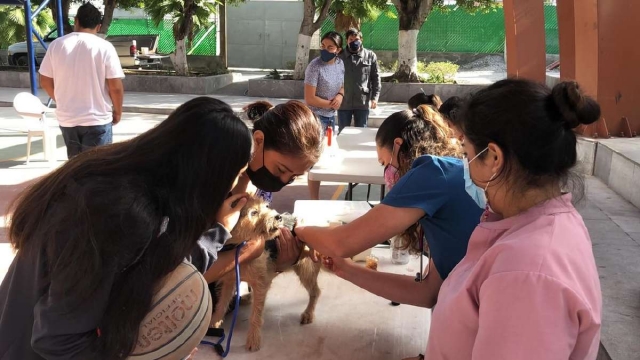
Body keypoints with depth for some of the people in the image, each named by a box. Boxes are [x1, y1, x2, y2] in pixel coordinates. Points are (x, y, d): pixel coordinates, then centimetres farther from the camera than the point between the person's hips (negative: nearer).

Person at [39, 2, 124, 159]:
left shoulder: (56, 45, -1)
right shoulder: (104, 47, -11)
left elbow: (45, 81, 5)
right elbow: (115, 86, -13)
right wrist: (117, 112, 3)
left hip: (66, 119, 4)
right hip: (97, 120, -4)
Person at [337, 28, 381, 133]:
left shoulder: (370, 56, 1)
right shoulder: (340, 57, -1)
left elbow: (375, 78, 3)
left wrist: (375, 97, -3)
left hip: (362, 103, 0)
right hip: (343, 103, 0)